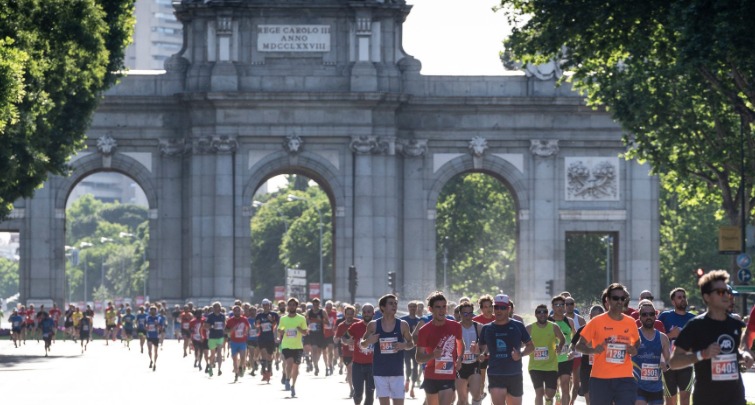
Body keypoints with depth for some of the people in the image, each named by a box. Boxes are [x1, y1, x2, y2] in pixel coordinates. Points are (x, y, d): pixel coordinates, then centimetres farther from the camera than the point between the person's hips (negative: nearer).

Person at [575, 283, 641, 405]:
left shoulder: (631, 323, 8)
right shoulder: (597, 321, 0)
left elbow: (637, 343, 26)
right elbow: (580, 345, 3)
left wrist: (634, 350, 2)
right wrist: (593, 350, -18)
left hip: (625, 378, 1)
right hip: (600, 379, -1)